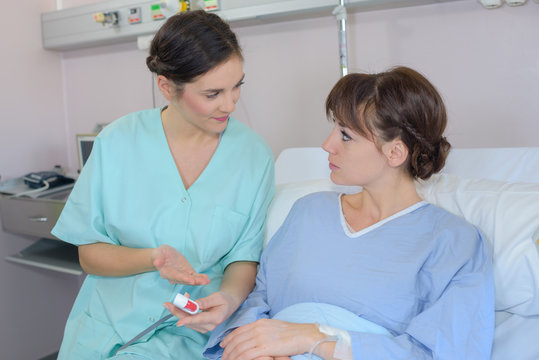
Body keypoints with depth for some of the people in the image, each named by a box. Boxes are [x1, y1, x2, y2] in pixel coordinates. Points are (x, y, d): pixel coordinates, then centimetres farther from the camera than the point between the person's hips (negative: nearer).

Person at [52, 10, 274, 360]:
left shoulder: (255, 154, -4)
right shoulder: (118, 142, -6)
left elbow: (246, 256, 0)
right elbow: (90, 255, -1)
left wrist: (230, 296, -21)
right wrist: (153, 259, -19)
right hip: (108, 326, 2)